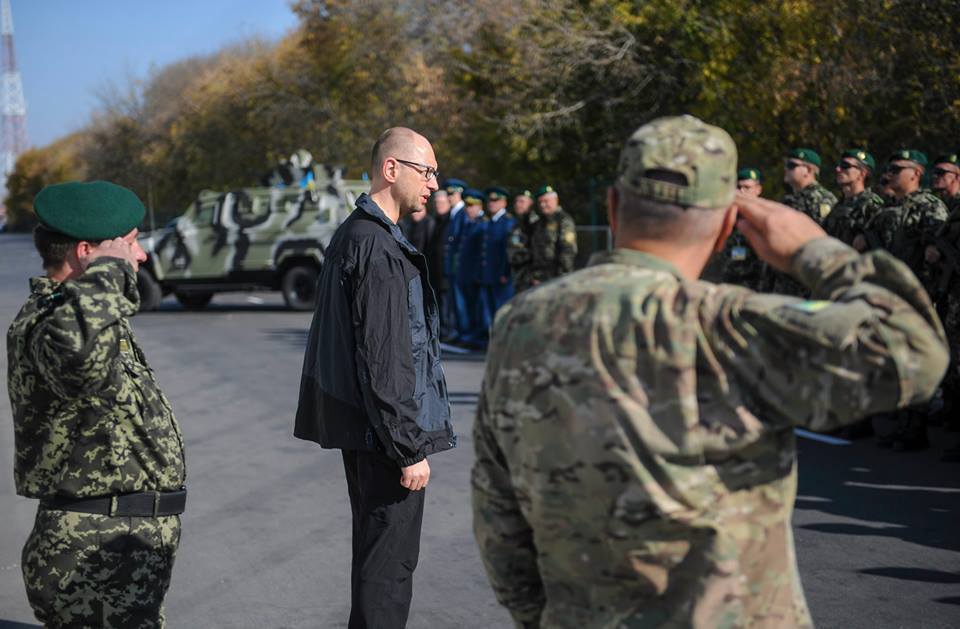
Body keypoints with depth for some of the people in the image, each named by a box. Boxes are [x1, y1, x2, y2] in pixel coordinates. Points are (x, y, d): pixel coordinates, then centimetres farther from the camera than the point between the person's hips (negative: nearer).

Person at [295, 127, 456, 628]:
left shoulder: (352, 235, 13)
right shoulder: (379, 249, -19)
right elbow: (385, 361, -22)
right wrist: (409, 449, -19)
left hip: (357, 425, 10)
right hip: (382, 433, -10)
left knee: (374, 550, 20)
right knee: (389, 563, -4)